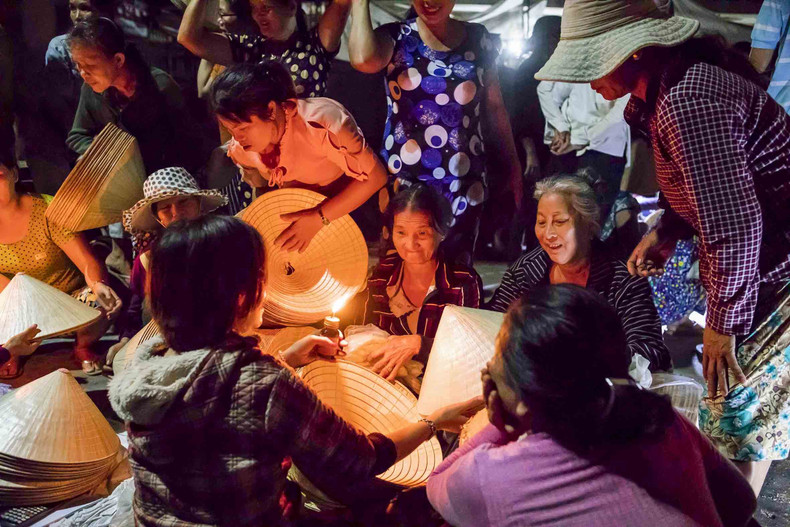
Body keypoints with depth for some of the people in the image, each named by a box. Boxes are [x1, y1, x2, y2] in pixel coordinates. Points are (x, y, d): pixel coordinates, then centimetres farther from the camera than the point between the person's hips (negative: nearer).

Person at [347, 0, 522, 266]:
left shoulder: (478, 39, 6)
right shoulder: (395, 36, 0)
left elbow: (495, 108, 10)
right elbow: (364, 60, -24)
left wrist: (512, 167, 10)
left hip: (464, 182, 1)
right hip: (404, 180, -1)